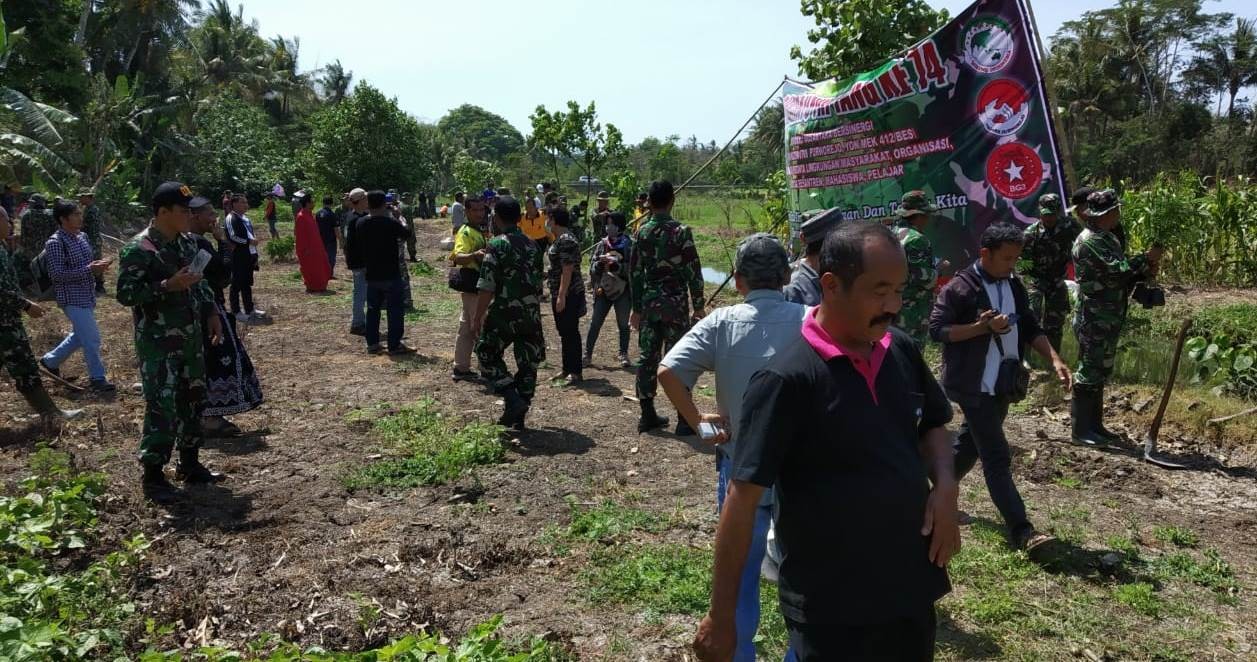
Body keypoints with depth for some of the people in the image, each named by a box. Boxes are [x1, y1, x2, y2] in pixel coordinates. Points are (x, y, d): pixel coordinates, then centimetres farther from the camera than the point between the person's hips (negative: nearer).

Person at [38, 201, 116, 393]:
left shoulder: (82, 236, 8)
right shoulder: (55, 243, -17)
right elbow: (57, 274, -21)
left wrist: (97, 266, -3)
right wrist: (89, 270, -24)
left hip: (87, 296, 9)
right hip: (72, 298, -9)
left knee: (80, 335, 21)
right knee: (92, 339, -7)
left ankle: (50, 361, 39)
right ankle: (97, 379, 4)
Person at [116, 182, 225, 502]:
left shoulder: (188, 242, 8)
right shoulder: (139, 249, -15)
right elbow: (125, 294, -18)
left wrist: (211, 313, 11)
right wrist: (168, 286, -24)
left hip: (191, 336, 8)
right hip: (157, 343, -8)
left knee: (193, 400, 14)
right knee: (161, 407, -6)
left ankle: (189, 463, 28)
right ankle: (153, 474, 7)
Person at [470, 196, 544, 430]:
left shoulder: (497, 245, -9)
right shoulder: (532, 245, 11)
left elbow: (487, 287, -14)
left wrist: (478, 318, -9)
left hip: (505, 312, -6)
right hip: (532, 314, 6)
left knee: (488, 354, 12)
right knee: (528, 364, 10)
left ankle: (513, 401, -3)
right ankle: (518, 418, 17)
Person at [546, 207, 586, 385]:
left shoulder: (566, 240, -18)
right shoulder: (560, 239, 13)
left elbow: (568, 270, -23)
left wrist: (561, 296, -24)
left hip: (568, 294, -10)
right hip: (561, 293, 10)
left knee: (570, 332, -5)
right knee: (564, 332, 15)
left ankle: (575, 373, 1)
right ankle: (567, 370, 23)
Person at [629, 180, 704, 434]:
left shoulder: (641, 232, 2)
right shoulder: (681, 232, -9)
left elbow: (634, 271, 5)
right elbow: (693, 272, -9)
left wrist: (636, 307, 13)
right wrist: (698, 306, 0)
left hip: (648, 303, 4)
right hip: (675, 304, -4)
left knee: (647, 358, 9)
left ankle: (647, 415, 16)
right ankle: (684, 420, 5)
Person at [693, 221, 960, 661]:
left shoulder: (903, 352, -2)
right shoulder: (787, 380, -21)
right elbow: (743, 497, -19)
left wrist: (945, 485, -4)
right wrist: (722, 616, -17)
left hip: (911, 588, 6)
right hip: (830, 609, -6)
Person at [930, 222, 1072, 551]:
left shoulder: (1014, 286, 9)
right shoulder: (960, 288, -14)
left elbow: (1031, 327, 12)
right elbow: (936, 330, -16)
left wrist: (1054, 359, -3)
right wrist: (982, 327, -24)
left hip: (1003, 384, 8)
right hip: (974, 386, -8)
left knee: (970, 445, 19)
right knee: (997, 458, -7)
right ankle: (1022, 531, -5)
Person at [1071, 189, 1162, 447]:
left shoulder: (1109, 238, 15)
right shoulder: (1088, 241, -16)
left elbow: (1121, 276, 17)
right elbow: (1116, 270, -25)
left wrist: (1145, 272, -1)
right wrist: (1146, 258, -13)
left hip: (1109, 320, 10)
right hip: (1094, 321, -10)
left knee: (1100, 373, 15)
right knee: (1088, 374, -4)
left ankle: (1095, 425, 24)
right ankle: (1081, 430, 3)